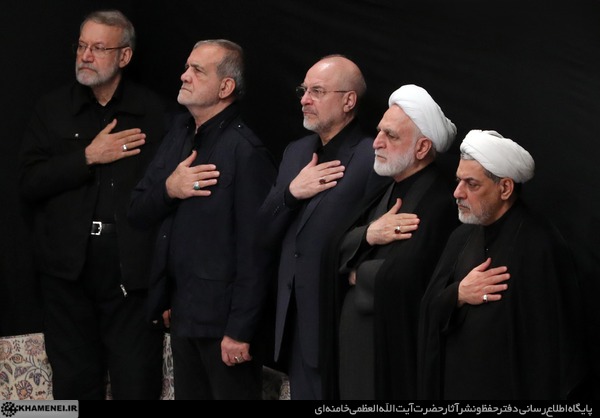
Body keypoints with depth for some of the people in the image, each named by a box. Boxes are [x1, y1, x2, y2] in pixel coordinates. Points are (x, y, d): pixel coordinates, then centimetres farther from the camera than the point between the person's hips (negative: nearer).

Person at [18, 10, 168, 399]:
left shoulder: (152, 112, 1)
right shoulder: (53, 109, 7)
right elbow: (30, 183, -1)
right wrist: (88, 157, -12)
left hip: (133, 271, -2)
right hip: (68, 269, 2)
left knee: (138, 384, 0)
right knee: (74, 385, 10)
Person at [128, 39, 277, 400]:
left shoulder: (245, 151, -16)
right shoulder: (180, 133, 8)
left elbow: (254, 251, -18)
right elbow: (138, 213, 10)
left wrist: (240, 330, -18)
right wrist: (168, 189, -11)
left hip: (221, 315, -7)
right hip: (181, 311, 7)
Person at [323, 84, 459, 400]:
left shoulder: (437, 202, -19)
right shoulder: (390, 187, 10)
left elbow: (398, 279, -26)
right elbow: (339, 247, 5)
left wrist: (357, 274, -8)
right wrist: (368, 235, -15)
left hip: (393, 351, -8)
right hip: (357, 340, 8)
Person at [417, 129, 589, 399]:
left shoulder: (539, 246, -17)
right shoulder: (463, 236, 6)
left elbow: (553, 342, -19)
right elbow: (430, 311, 5)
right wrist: (458, 295, -13)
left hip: (509, 388, -7)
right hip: (454, 384, 7)